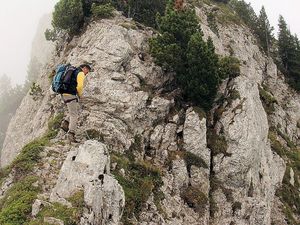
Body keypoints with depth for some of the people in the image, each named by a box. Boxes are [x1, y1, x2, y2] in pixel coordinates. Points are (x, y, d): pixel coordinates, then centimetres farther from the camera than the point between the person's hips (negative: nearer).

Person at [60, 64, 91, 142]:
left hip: (64, 94, 9)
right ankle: (71, 134, -13)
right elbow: (80, 86, -18)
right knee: (74, 115, -7)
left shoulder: (73, 72, 24)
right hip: (71, 95, -9)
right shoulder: (80, 73, -4)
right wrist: (80, 95, 0)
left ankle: (65, 123, 9)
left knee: (76, 111, 22)